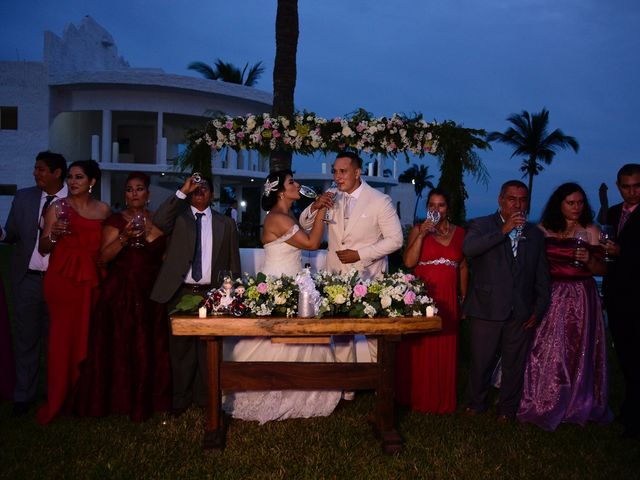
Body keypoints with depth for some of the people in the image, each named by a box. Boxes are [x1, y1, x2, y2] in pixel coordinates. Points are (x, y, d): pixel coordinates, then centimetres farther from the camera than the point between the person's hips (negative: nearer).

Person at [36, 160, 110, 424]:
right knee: (63, 336, -1)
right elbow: (43, 248, 0)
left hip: (91, 280, 3)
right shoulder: (57, 208, 1)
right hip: (62, 279, -2)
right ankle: (57, 400, 11)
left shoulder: (104, 210, 9)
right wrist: (54, 235, -18)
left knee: (89, 336, 5)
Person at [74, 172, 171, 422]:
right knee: (118, 347, 0)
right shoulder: (116, 220, 1)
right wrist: (125, 237, -23)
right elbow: (104, 256, -11)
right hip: (120, 293, -2)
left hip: (150, 293, 2)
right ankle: (117, 399, 13)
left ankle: (145, 400, 17)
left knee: (148, 348, 6)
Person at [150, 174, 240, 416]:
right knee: (181, 349, 7)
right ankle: (181, 400, 21)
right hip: (180, 293, 0)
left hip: (211, 294, 1)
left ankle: (206, 400, 19)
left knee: (208, 349, 5)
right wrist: (182, 191, -16)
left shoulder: (225, 223, 11)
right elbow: (159, 221, -16)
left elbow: (233, 262, 10)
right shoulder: (179, 216, 8)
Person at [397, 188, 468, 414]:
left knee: (445, 350, 9)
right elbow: (408, 262, -11)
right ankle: (416, 397, 19)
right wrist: (422, 235, -17)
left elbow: (463, 267, 12)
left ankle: (441, 399, 25)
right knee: (419, 348, 3)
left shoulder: (459, 233, 9)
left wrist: (464, 298, 8)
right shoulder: (418, 230, 1)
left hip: (447, 300, 3)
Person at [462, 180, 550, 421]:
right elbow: (468, 248, -20)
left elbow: (542, 276, 14)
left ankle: (507, 408, 27)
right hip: (487, 309, -3)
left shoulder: (535, 234, 12)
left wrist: (539, 309, 6)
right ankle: (475, 403, 26)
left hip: (521, 311, 3)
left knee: (514, 363, 10)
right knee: (481, 361, 5)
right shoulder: (481, 225, 2)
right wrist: (503, 231, -22)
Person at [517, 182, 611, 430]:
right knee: (547, 351, 4)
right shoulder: (544, 230, 5)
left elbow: (602, 269, 2)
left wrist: (589, 260, -17)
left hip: (582, 299, -1)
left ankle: (577, 405, 23)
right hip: (551, 298, 1)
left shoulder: (591, 231, 2)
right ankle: (544, 405, 20)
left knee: (578, 351, 5)